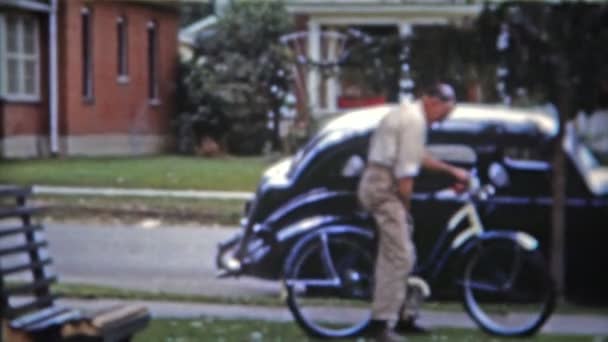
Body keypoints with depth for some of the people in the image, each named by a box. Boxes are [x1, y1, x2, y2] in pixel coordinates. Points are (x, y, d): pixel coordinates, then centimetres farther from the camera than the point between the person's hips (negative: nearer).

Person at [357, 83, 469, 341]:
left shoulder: (408, 114, 18)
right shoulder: (415, 120, -15)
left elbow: (417, 156, 31)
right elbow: (406, 171, -19)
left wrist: (452, 171, 33)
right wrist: (405, 205, -10)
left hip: (375, 182, 11)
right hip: (385, 187, -11)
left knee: (396, 254, 17)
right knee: (399, 256, -12)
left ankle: (400, 316, 26)